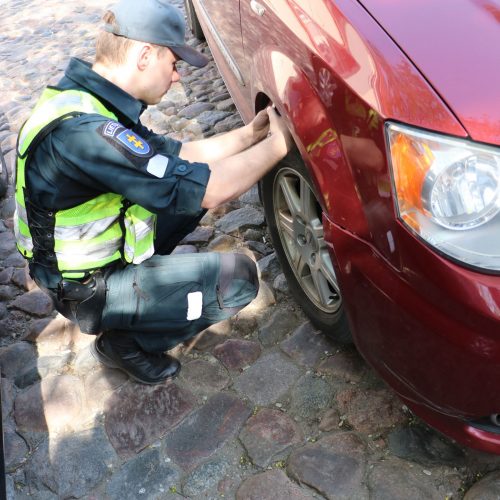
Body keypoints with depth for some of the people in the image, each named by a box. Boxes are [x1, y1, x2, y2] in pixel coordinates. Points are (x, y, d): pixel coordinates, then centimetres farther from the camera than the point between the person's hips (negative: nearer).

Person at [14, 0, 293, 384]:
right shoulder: (83, 130, -33)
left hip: (93, 254, 9)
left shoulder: (85, 99, -2)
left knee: (194, 187, 11)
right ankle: (125, 342, 4)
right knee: (238, 279, -13)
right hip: (89, 290, -9)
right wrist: (279, 143, -18)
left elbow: (179, 156, 6)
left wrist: (250, 134, 0)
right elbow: (214, 191, -31)